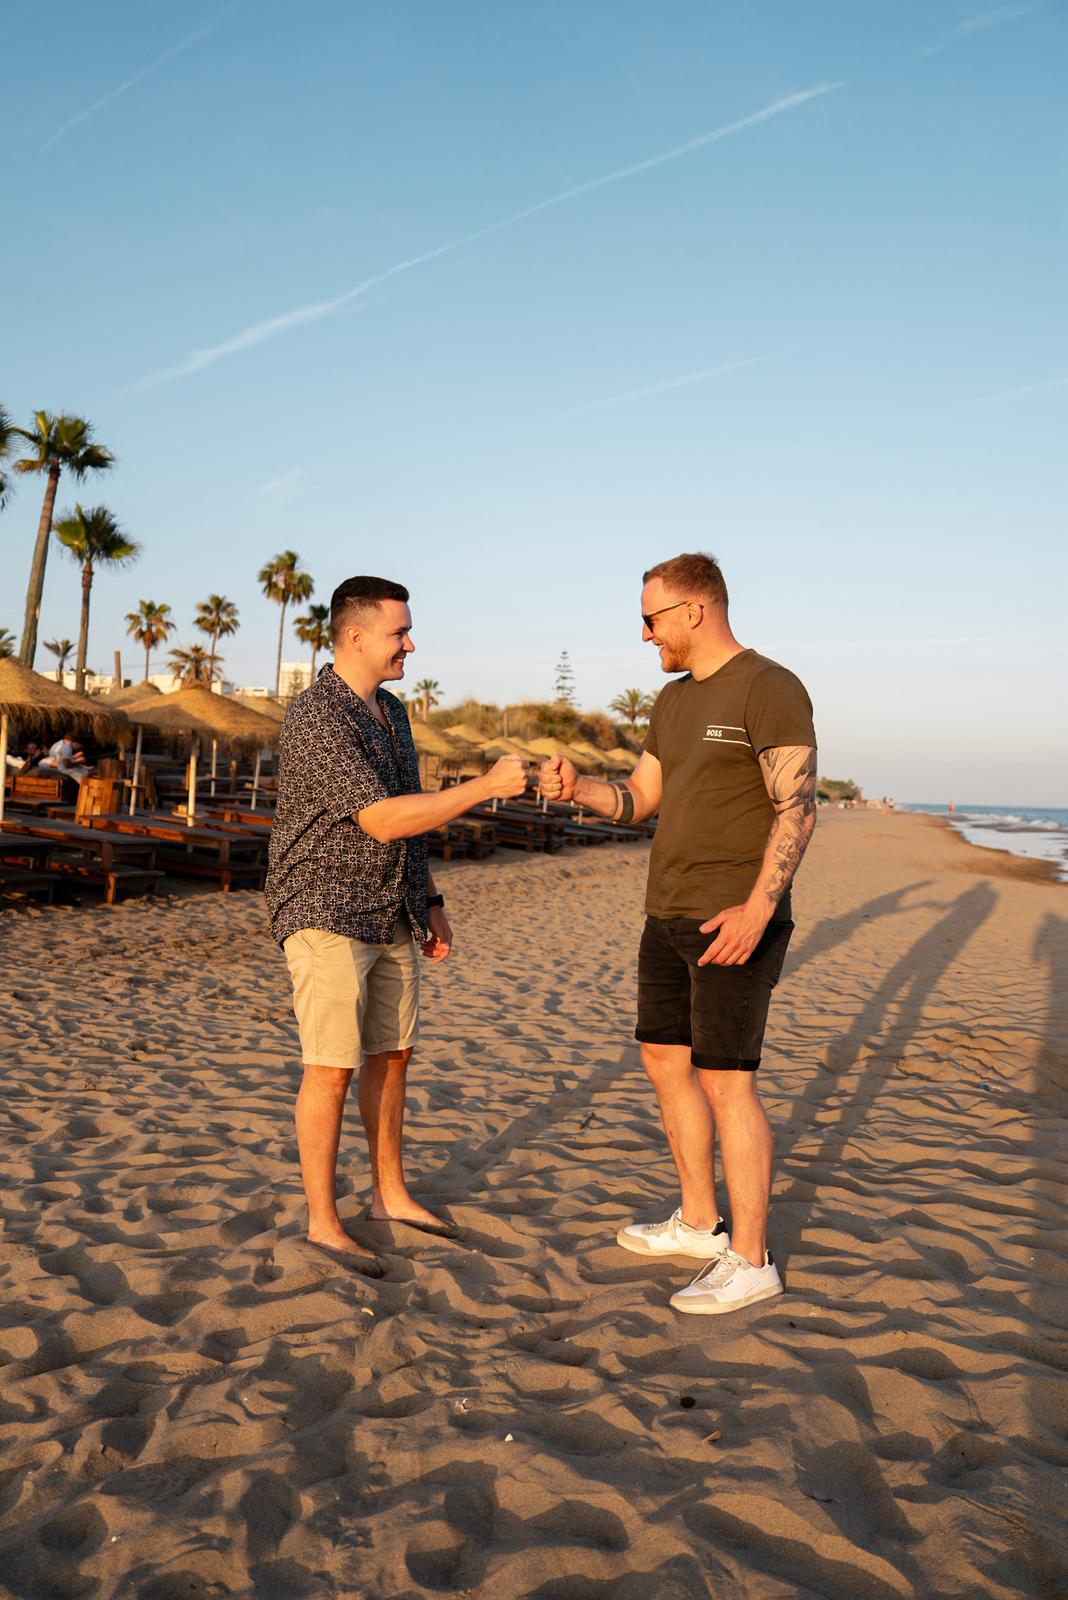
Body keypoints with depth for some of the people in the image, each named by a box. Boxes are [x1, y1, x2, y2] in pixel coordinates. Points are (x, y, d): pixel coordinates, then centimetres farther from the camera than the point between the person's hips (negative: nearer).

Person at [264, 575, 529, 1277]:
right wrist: (486, 787, -23)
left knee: (392, 1056, 14)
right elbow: (381, 821, -25)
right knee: (333, 1068, -3)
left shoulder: (391, 710, 11)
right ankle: (323, 1223, 10)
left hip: (392, 917, 8)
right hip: (327, 916, -8)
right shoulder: (316, 718, -18)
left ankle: (391, 1194, 29)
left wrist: (432, 901, 15)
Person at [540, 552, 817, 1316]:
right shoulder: (675, 701, 14)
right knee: (666, 1062, 14)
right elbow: (638, 800, 15)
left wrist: (758, 907, -28)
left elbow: (799, 807, -18)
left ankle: (750, 1260, 7)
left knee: (725, 1082, -6)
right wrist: (576, 787, -4)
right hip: (673, 915, 9)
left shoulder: (771, 689, -13)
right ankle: (700, 1223, 28)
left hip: (736, 920, -9)